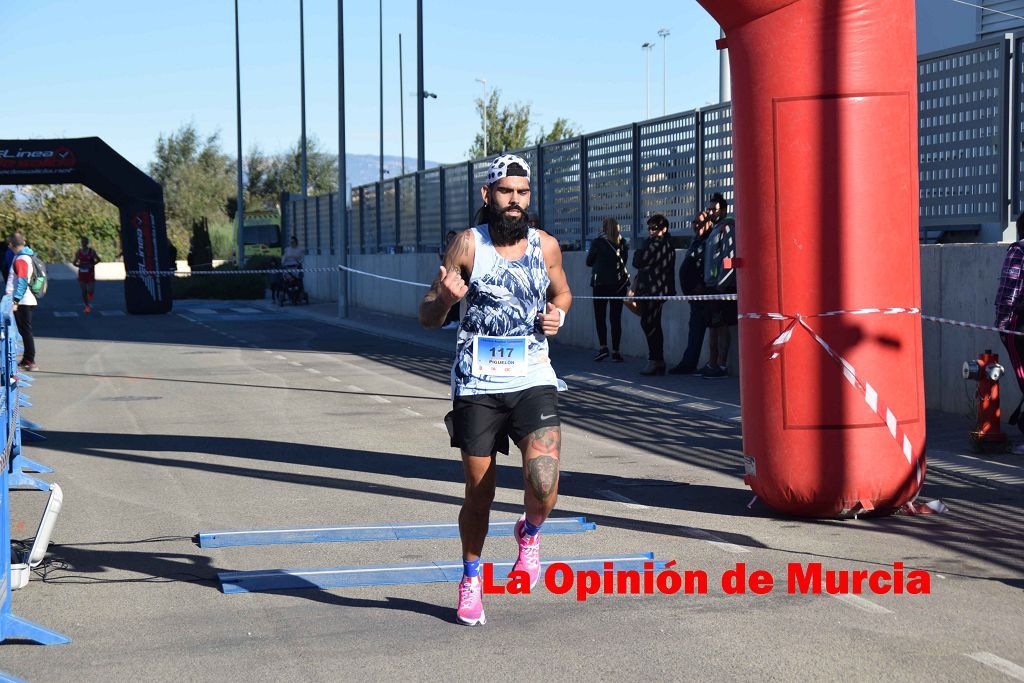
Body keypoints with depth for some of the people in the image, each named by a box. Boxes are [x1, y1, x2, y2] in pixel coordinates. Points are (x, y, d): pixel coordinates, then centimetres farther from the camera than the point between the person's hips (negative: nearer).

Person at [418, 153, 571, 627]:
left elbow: (562, 291, 25)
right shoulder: (468, 245, -2)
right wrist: (445, 298, -21)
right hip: (477, 385, -1)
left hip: (533, 380, 1)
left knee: (543, 487, -19)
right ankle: (471, 580, 31)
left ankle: (529, 534, 16)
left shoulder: (546, 246, 5)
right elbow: (427, 317, 1)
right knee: (478, 493, 7)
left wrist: (558, 313, 2)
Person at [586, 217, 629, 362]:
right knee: (616, 317, 4)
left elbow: (589, 262, 5)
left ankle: (603, 347, -8)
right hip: (620, 284, 3)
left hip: (601, 283, -3)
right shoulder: (623, 243, 2)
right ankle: (615, 351, 2)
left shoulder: (598, 243, -7)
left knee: (600, 316, 6)